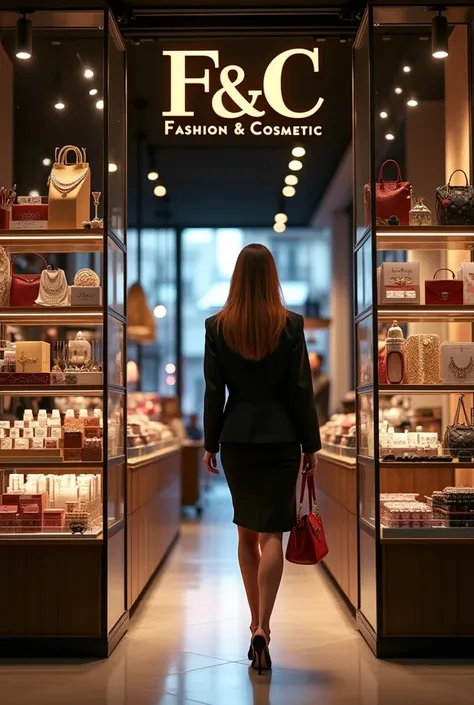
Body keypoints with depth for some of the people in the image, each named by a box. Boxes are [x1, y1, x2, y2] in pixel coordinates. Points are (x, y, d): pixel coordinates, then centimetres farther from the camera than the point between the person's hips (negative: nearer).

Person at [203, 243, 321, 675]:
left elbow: (213, 391, 0)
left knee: (246, 531, 16)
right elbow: (301, 390, -5)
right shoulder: (290, 324, -7)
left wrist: (211, 443, 8)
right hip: (280, 438, -2)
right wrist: (310, 444, 3)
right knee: (271, 533, 0)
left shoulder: (217, 326, -2)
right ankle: (262, 626, -13)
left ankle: (256, 620, 24)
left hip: (236, 438, 2)